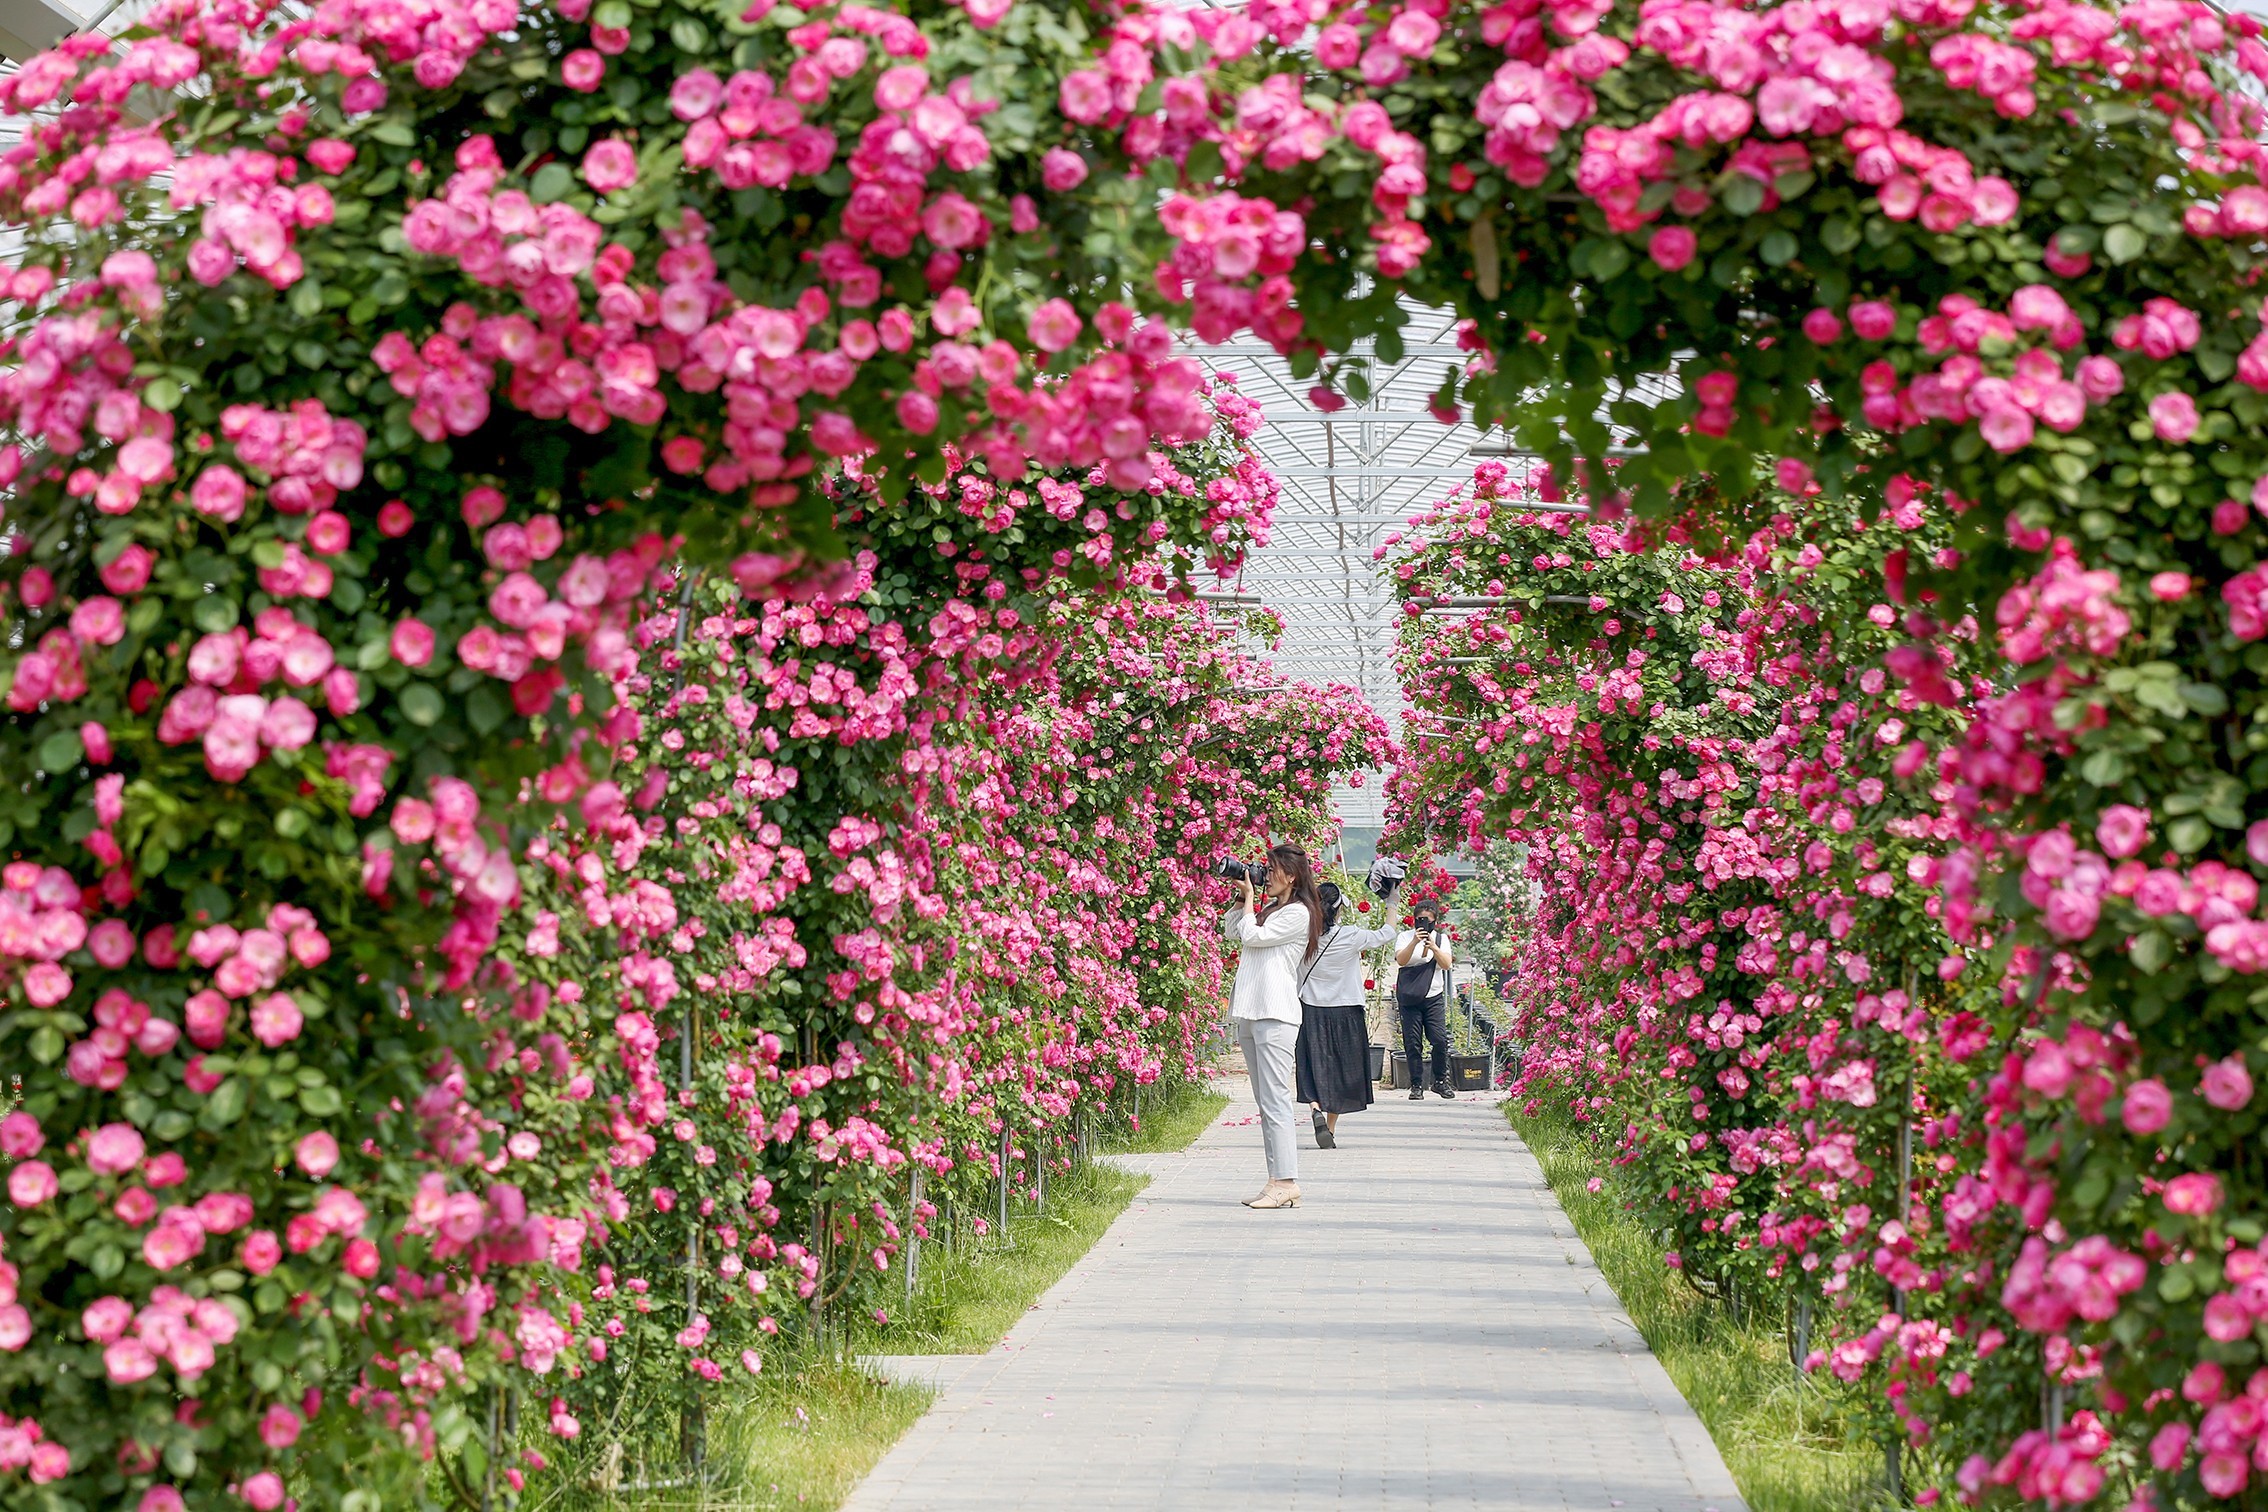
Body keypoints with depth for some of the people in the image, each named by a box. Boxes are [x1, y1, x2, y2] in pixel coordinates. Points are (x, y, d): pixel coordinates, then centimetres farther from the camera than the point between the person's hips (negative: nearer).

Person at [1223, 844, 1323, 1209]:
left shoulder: (1298, 912, -7)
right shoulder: (1269, 907, 20)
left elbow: (1251, 935, -12)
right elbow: (1231, 932, 26)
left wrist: (1249, 898, 2)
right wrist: (1240, 898, 15)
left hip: (1275, 1015, -10)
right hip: (1251, 1014, 10)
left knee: (1275, 1101, -13)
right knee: (1265, 1103, 8)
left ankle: (1287, 1183, -16)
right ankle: (1277, 1181, 9)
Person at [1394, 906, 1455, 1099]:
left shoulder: (1441, 938, 11)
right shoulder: (1405, 937, 4)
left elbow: (1447, 964, -2)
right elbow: (1401, 960, -12)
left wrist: (1433, 947, -17)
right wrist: (1415, 942, -25)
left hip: (1434, 996, 1)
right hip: (1409, 997, -1)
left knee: (1440, 1039, -9)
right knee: (1413, 1043, -4)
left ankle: (1440, 1081, 6)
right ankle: (1416, 1085, 2)